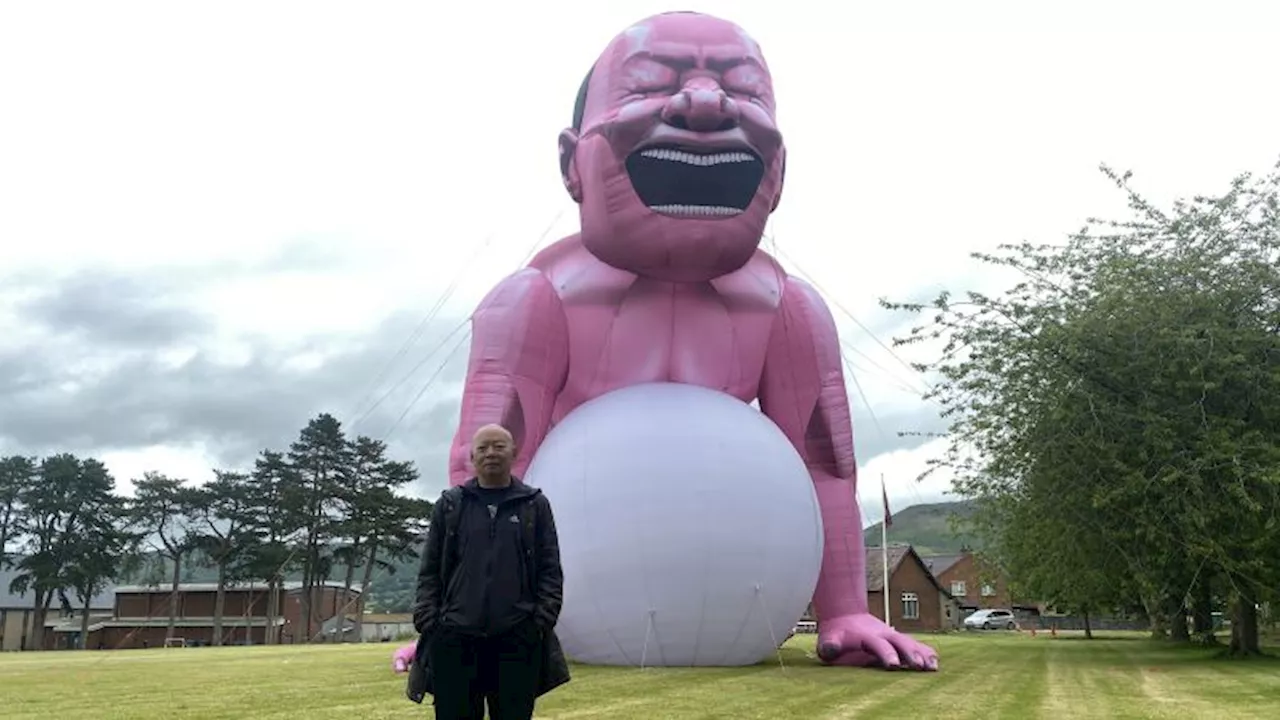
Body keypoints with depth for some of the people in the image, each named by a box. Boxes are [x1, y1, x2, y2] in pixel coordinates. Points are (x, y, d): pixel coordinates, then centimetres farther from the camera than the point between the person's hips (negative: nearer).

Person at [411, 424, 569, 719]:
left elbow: (550, 569, 6)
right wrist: (427, 622, -1)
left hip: (518, 638, 0)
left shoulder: (535, 505, 9)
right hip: (455, 638, 1)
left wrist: (544, 620, -5)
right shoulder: (449, 505, 11)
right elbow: (430, 570, 9)